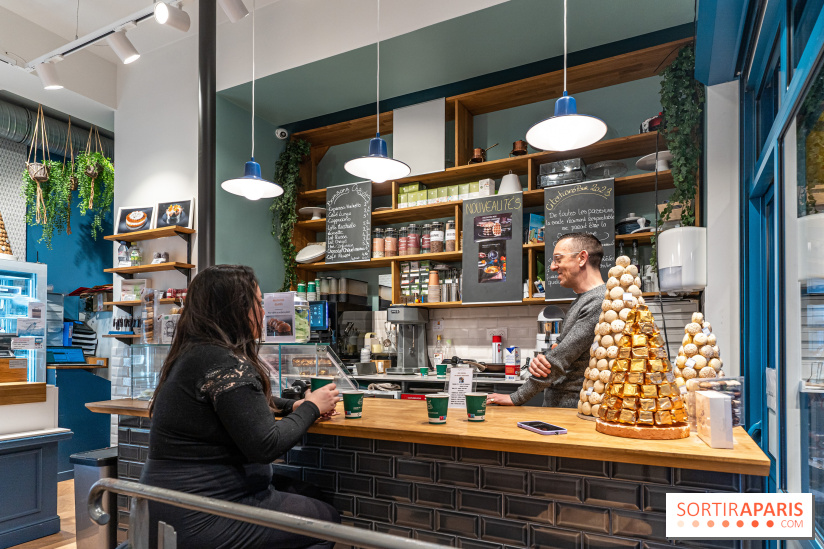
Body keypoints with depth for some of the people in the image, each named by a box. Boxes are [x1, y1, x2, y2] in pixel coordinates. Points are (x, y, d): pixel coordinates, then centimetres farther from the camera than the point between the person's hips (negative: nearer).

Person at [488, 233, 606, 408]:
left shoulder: (599, 302, -15)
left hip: (573, 407, -8)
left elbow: (559, 360, -17)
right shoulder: (582, 300, 16)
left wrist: (515, 398, -13)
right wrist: (540, 360, -9)